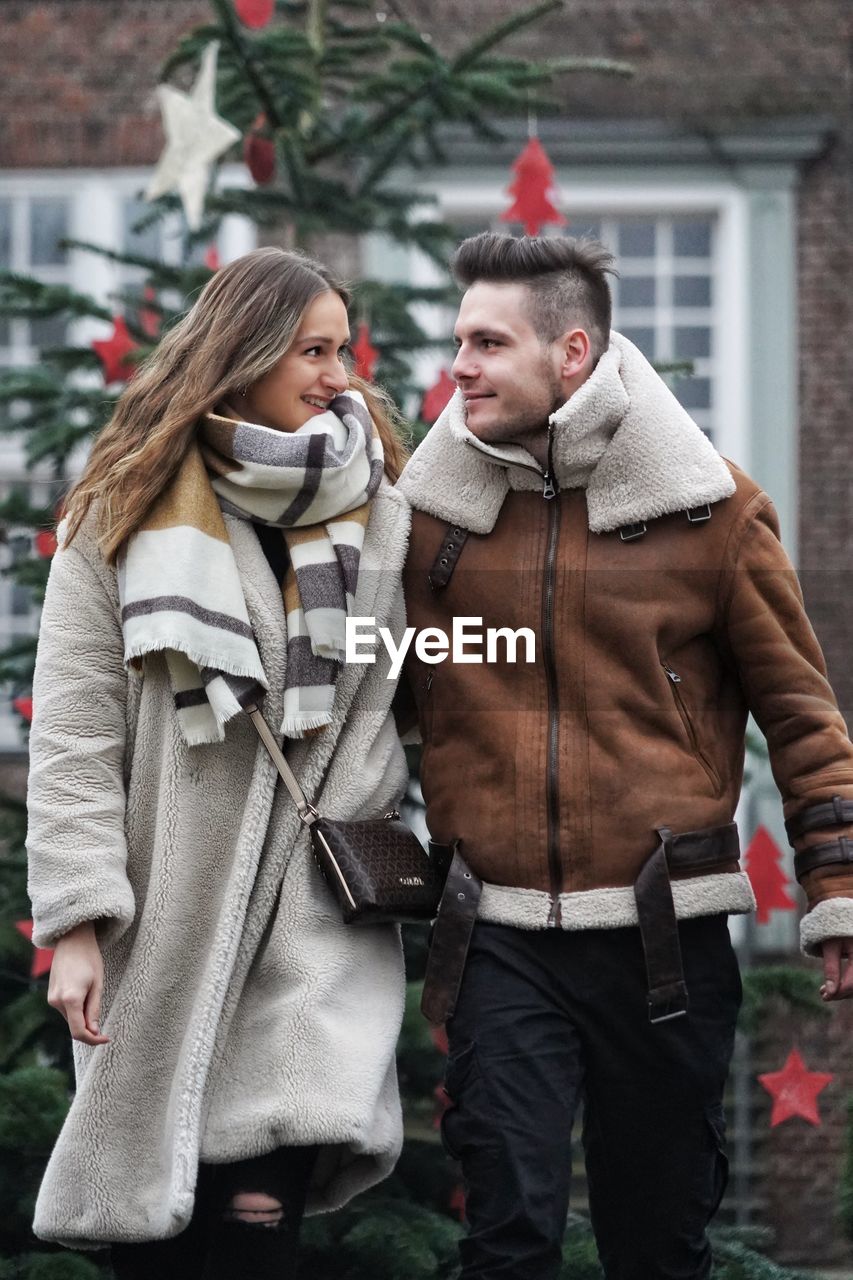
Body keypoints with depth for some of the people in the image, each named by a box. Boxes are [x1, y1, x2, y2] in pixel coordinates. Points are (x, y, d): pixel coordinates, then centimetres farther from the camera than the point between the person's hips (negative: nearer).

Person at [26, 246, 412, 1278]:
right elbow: (73, 731, -5)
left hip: (315, 919, 1)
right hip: (166, 913, -1)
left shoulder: (378, 509, 6)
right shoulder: (127, 508, -1)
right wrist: (75, 922, -12)